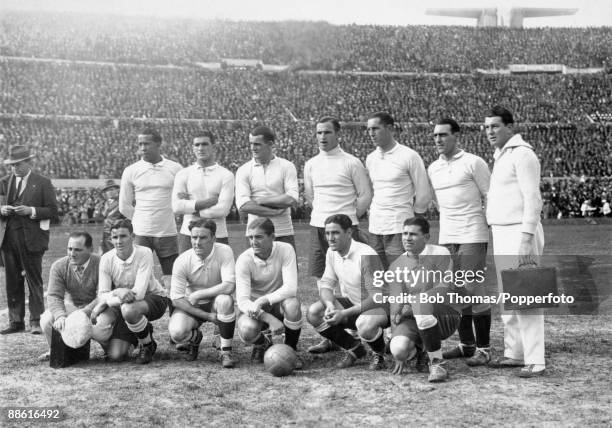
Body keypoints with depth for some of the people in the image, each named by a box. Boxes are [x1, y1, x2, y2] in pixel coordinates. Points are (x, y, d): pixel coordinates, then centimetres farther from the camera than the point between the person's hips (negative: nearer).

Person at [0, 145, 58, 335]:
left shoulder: (42, 183, 1)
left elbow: (53, 211, -2)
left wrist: (31, 211, -15)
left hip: (31, 239, -4)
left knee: (34, 281, -2)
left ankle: (36, 321, 3)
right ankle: (16, 321, 15)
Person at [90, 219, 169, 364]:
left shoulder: (144, 253, -22)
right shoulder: (107, 259, -11)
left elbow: (139, 293, -30)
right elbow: (102, 295, -14)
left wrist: (104, 303, -30)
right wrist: (119, 293, -38)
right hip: (123, 305, 4)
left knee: (128, 309, -39)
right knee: (115, 355, -11)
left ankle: (148, 345, -9)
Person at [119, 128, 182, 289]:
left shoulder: (175, 169, 2)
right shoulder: (130, 171, 3)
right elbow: (124, 206, 9)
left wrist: (168, 216, 10)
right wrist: (141, 220, 10)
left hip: (168, 233, 0)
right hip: (141, 233, 0)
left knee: (171, 281, 0)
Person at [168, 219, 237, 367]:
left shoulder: (224, 251, -19)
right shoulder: (182, 261, -17)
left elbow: (229, 286, -28)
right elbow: (176, 299, -15)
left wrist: (197, 295, -22)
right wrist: (207, 316, -19)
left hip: (215, 304, -1)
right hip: (192, 307, 1)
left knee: (225, 299, -35)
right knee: (176, 332, -27)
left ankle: (226, 351, -17)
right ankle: (195, 338, 13)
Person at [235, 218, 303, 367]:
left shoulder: (285, 250, -17)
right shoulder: (244, 259, -17)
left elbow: (291, 288, -25)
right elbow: (242, 301, -22)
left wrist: (263, 300, -36)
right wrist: (269, 319, -35)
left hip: (279, 302, 0)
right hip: (254, 307, 0)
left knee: (292, 304, -35)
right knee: (246, 331, -32)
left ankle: (291, 349, -7)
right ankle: (262, 343, 9)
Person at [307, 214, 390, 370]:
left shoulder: (366, 255, -27)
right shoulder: (332, 252, -3)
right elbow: (326, 284, 2)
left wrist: (345, 313, -29)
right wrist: (329, 304, -21)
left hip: (379, 305, -7)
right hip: (352, 303, 7)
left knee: (365, 324, -40)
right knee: (314, 313, -14)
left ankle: (379, 354, -2)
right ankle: (354, 348, 6)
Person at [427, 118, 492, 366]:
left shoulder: (473, 163, -5)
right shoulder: (432, 169, 12)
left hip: (473, 236, -6)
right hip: (446, 237, 6)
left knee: (473, 290, -8)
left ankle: (483, 348, -1)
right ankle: (466, 344, 17)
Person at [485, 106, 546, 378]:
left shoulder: (522, 154, -11)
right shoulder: (501, 156, 18)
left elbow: (533, 199, -17)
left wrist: (526, 240, -22)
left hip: (520, 235, -10)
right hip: (502, 234, 10)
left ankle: (535, 360, -9)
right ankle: (514, 353, 20)